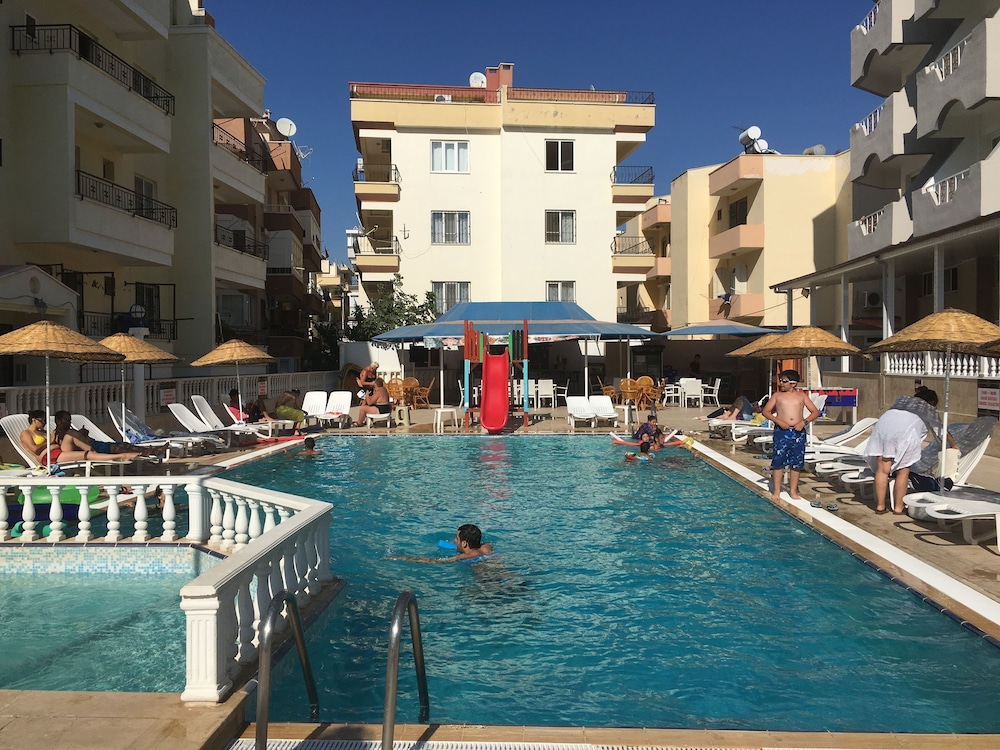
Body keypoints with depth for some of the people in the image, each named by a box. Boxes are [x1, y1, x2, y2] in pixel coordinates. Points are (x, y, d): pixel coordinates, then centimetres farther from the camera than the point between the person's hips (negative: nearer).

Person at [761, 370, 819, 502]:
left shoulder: (801, 395, 7)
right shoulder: (777, 395, 6)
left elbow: (815, 412, 7)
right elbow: (766, 411, 4)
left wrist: (804, 422, -9)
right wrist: (779, 421, -10)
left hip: (798, 432, 1)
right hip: (781, 431, -1)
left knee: (796, 463, 5)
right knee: (778, 461, -2)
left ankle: (793, 491, 17)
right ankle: (776, 491, 7)